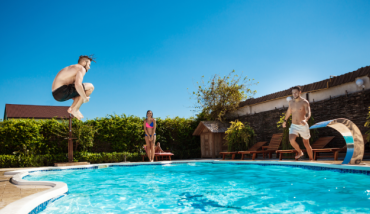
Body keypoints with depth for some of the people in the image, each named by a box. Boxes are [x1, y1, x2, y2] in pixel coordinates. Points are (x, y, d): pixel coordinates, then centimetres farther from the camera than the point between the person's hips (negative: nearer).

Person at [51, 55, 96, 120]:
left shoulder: (72, 69, 26)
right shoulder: (81, 69, -5)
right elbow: (78, 85, -23)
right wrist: (85, 98, -12)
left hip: (57, 93, 10)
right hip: (62, 91, -10)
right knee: (90, 87, -7)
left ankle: (72, 108, 9)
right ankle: (75, 109, -5)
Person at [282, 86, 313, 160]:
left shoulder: (305, 102, -11)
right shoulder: (291, 102, 3)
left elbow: (308, 113, -25)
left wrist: (305, 120, -46)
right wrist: (285, 120, 30)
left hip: (303, 126, -3)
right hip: (294, 126, 3)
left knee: (306, 144, 10)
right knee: (291, 140, -22)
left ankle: (311, 159, 34)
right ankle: (300, 152, 6)